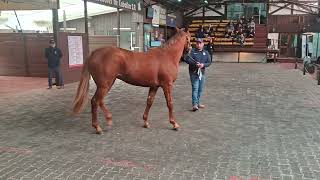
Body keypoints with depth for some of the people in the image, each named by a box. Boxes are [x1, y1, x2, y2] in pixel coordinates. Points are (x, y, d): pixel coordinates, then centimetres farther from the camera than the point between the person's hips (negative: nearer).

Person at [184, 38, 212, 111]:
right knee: (195, 88, -12)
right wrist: (195, 64, -24)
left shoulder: (206, 53, 11)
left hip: (202, 73, 5)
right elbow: (186, 59, -14)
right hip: (194, 73, -5)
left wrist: (203, 65, -14)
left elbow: (209, 62, 6)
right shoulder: (192, 51, -2)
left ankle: (198, 103, 23)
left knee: (200, 89, 11)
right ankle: (194, 104, -15)